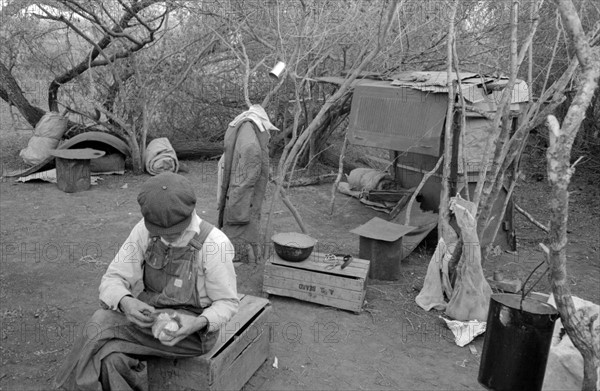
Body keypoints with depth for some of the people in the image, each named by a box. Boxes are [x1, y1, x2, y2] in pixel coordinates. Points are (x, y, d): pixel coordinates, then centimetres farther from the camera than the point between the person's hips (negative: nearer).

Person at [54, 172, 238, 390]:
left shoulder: (214, 243, -20)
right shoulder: (145, 230, -8)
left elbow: (227, 303, -10)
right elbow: (113, 279, -6)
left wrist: (197, 324, -30)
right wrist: (125, 303, -30)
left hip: (188, 330, -4)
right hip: (148, 316, 4)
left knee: (102, 342, -22)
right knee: (112, 358, -27)